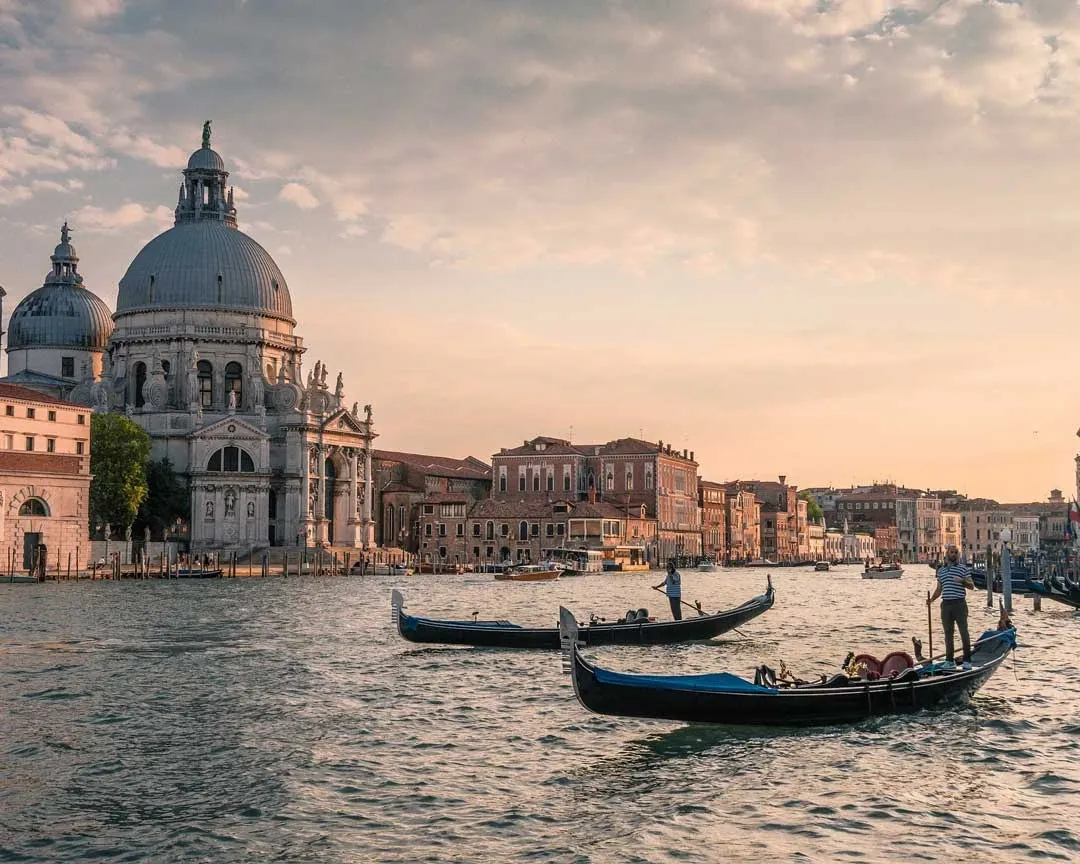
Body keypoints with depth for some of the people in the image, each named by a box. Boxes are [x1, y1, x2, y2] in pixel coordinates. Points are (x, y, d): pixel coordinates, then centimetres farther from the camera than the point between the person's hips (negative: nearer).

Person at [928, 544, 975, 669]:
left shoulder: (963, 568, 2)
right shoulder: (941, 570, 14)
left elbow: (972, 586, -1)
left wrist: (962, 581, -20)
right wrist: (931, 599, 2)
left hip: (959, 604, -4)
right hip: (946, 604, 4)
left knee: (964, 632, -5)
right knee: (948, 633, 8)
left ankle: (967, 660, -1)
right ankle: (949, 659, 13)